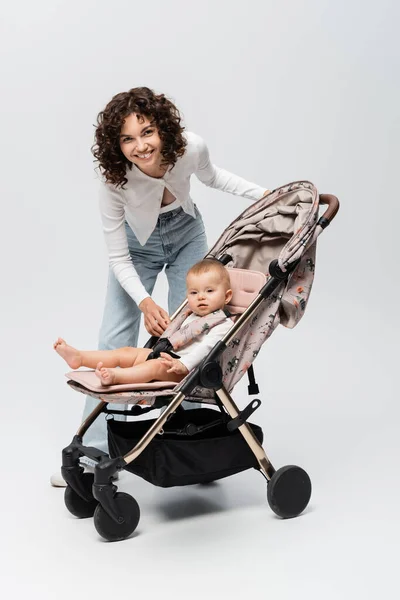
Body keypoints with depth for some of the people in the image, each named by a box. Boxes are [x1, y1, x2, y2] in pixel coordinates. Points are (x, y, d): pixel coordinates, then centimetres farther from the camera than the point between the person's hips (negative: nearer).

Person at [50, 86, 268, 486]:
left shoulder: (190, 147, -30)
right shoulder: (113, 179, -35)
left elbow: (212, 176, -3)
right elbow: (118, 258, -25)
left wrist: (264, 194, -11)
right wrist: (144, 301, -40)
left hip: (187, 235, 2)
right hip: (138, 246, -2)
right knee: (114, 342, -6)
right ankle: (92, 454, 4)